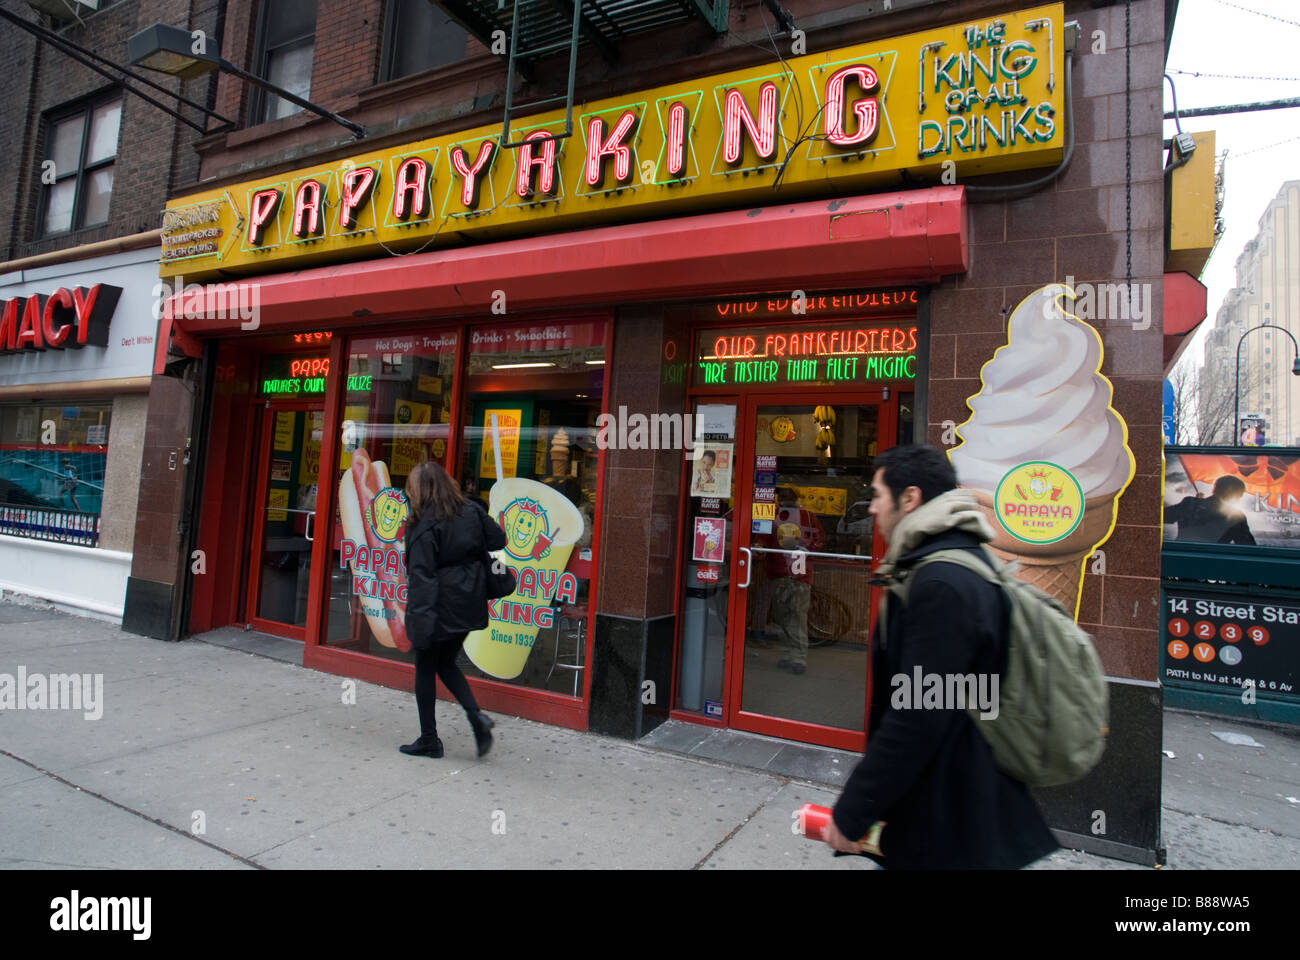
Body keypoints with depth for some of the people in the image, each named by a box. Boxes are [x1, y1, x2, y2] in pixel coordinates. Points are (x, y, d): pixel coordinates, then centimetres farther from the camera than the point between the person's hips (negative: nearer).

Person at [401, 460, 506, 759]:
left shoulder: (424, 524, -15)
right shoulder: (472, 510, 1)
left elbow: (421, 573, -18)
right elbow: (498, 540, 7)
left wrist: (418, 617, -17)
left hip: (439, 607, -6)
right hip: (468, 605, 6)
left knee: (426, 669, 11)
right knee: (447, 664, 21)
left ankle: (429, 740, 20)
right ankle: (476, 715, 4)